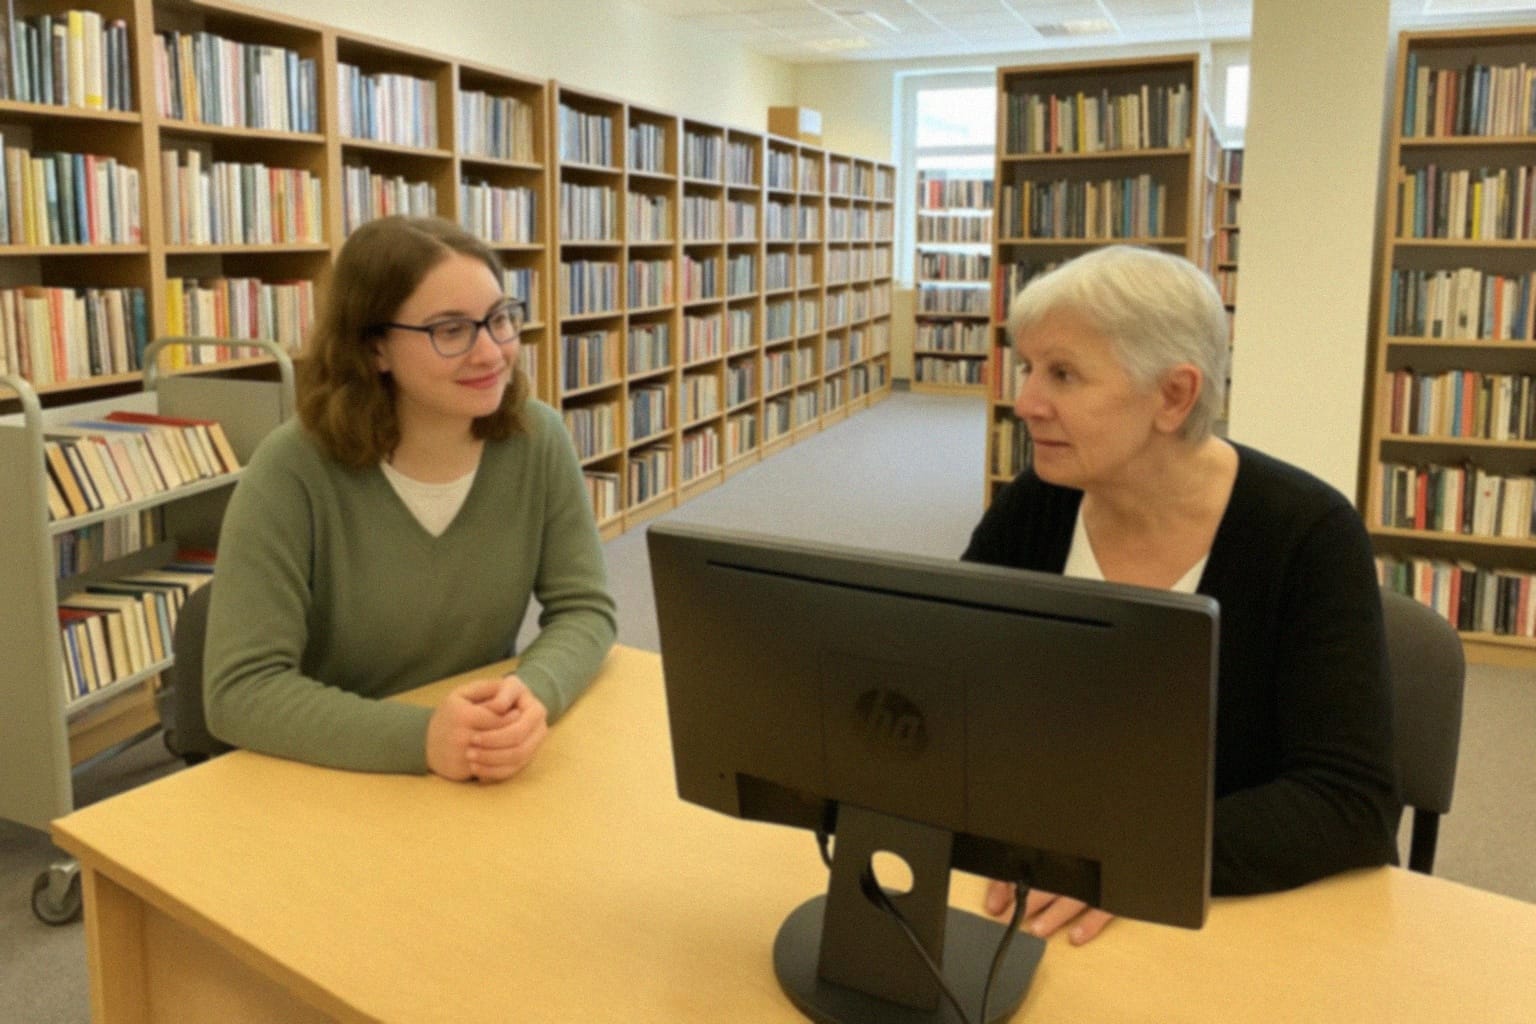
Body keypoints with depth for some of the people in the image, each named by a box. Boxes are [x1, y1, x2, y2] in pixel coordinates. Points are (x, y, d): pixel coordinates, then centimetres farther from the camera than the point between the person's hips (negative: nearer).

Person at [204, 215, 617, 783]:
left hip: (490, 779, 3)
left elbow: (583, 608, -3)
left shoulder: (536, 440, -6)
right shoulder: (293, 471, -15)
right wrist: (421, 736, -30)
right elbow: (241, 691, -18)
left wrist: (535, 693, -24)